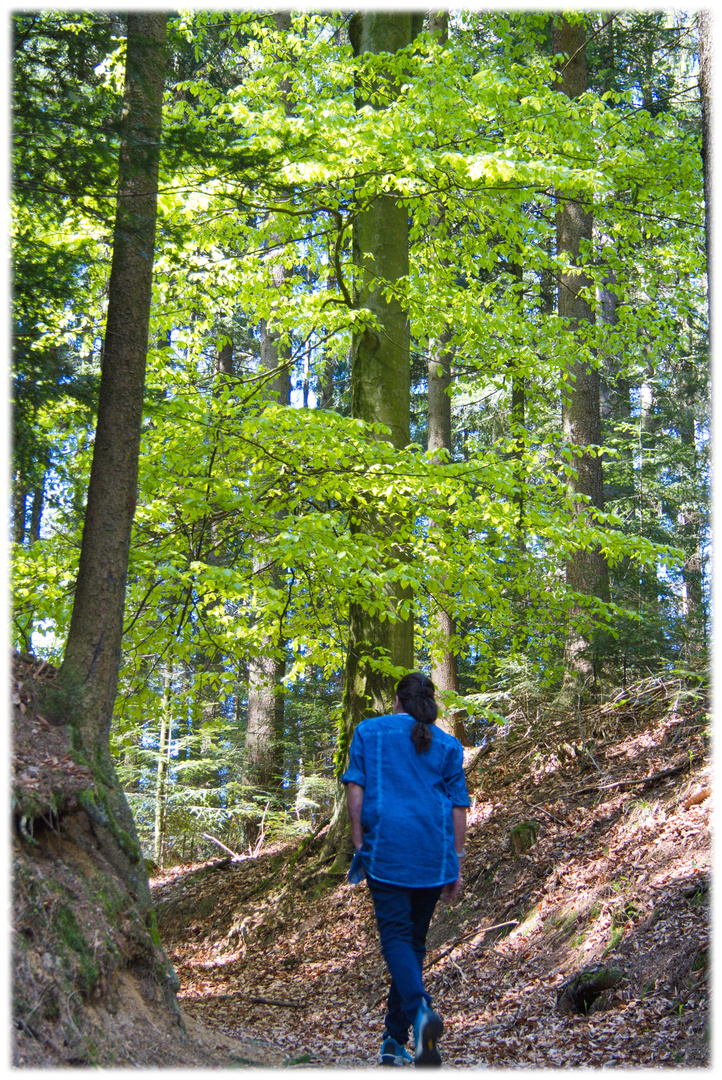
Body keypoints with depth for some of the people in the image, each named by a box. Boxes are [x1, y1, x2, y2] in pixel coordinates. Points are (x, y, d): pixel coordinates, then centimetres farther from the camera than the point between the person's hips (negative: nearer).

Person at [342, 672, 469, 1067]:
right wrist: (457, 865, 11)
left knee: (396, 935, -6)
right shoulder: (448, 745, 12)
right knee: (414, 939, 11)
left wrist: (359, 844, 3)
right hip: (434, 855, 3)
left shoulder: (369, 731, 8)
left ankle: (420, 1009, -34)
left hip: (386, 848, -3)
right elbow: (458, 807, 7)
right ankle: (394, 1042, 14)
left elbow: (355, 788, -1)